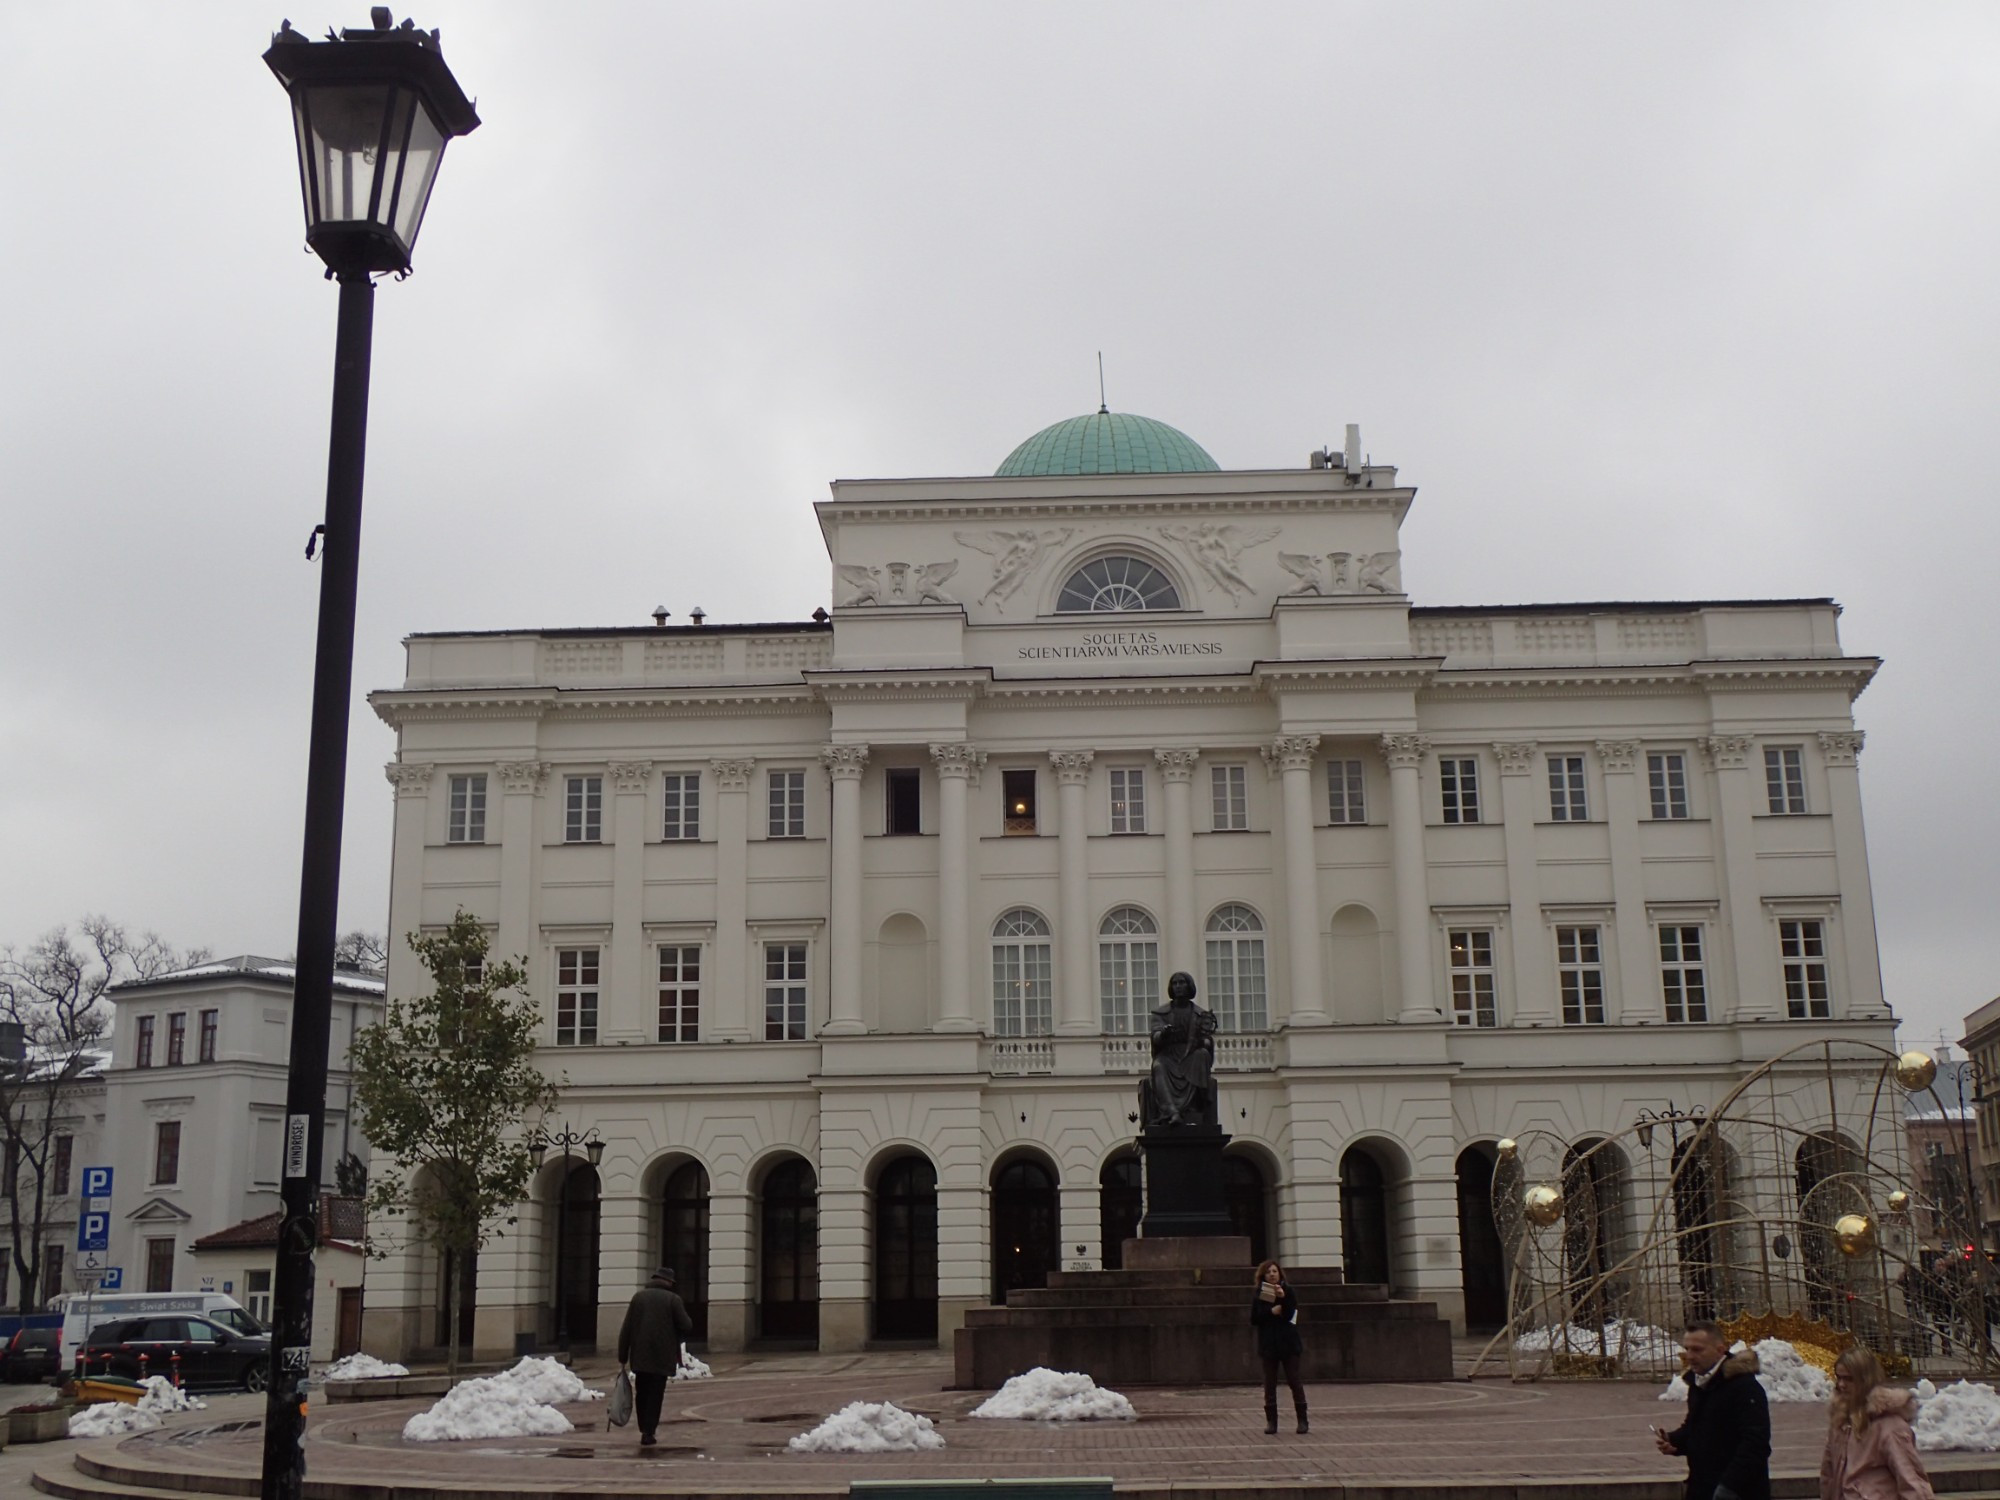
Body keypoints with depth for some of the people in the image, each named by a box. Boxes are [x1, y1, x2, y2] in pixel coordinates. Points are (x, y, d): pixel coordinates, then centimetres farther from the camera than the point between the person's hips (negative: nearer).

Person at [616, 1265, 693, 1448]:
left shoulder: (638, 1296, 5)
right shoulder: (673, 1299, -4)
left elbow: (626, 1329, 2)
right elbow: (687, 1326, -8)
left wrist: (622, 1357, 4)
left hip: (640, 1355, 3)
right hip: (661, 1356, -3)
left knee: (641, 1393, 16)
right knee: (655, 1395, 2)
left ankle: (645, 1429, 20)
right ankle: (648, 1434, -3)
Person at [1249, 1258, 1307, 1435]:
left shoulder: (1288, 1291, 1)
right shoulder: (1259, 1295, 5)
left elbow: (1290, 1314, -10)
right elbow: (1253, 1320, -1)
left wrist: (1283, 1298, -24)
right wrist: (1271, 1312, -13)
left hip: (1288, 1342, -2)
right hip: (1268, 1345, 2)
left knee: (1294, 1380, -2)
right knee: (1270, 1384, 3)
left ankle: (1302, 1419, 5)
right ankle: (1271, 1421, 7)